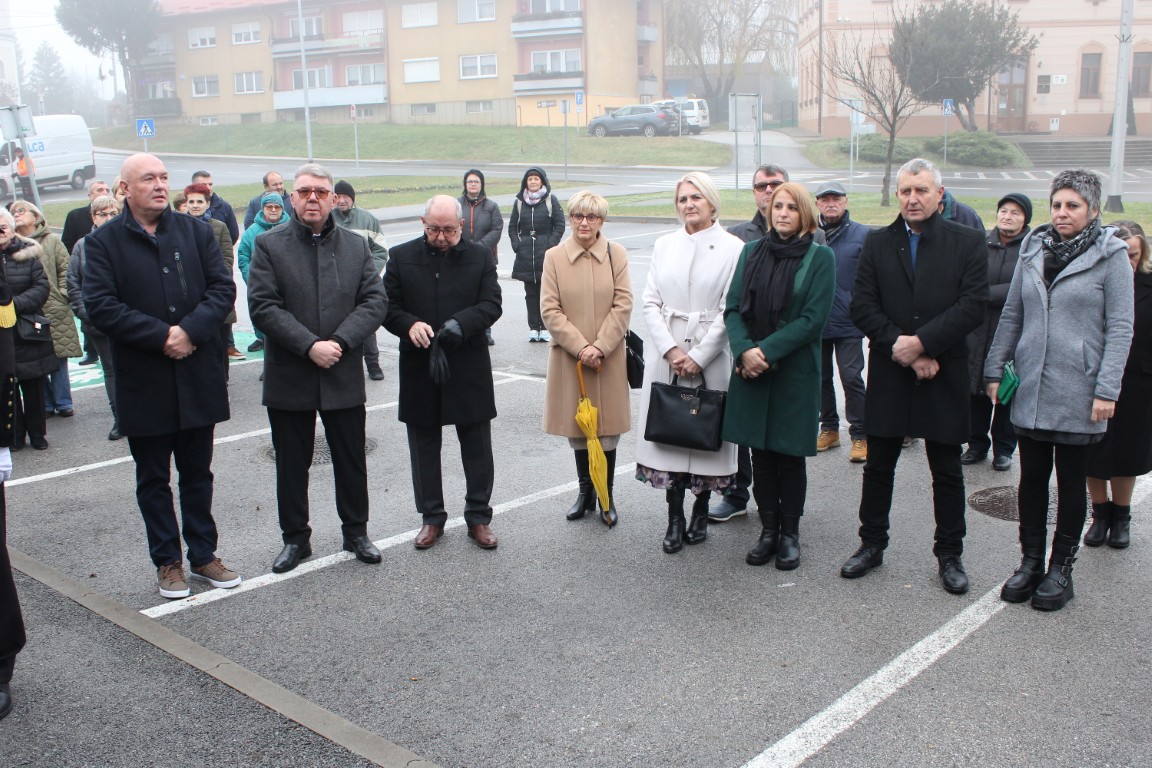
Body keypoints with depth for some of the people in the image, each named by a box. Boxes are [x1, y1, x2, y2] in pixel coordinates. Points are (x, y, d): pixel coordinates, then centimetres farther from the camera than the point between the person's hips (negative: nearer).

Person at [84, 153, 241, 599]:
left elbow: (223, 288, -3)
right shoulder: (103, 242, -3)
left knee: (197, 474, 14)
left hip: (199, 377, 2)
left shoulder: (196, 232, 4)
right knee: (153, 479, 11)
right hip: (143, 382, -2)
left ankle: (203, 555, 26)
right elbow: (100, 307, -12)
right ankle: (167, 562, 24)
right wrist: (161, 336, -19)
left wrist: (190, 330, -18)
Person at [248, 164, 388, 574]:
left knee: (352, 461, 12)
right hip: (289, 377, -1)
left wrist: (340, 341, -15)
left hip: (344, 376, 2)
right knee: (291, 465, 10)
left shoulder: (355, 245, 6)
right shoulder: (269, 245, -2)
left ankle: (356, 532, 29)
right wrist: (309, 346, -19)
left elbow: (374, 301, -1)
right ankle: (295, 538, 25)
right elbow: (263, 307, -11)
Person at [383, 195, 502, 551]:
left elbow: (492, 304, -5)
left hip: (469, 369, 0)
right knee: (424, 447, 11)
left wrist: (460, 323, -22)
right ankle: (431, 517, 25)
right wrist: (410, 325, -20)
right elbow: (387, 306, 1)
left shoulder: (480, 257, 2)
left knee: (477, 447, 7)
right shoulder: (402, 257, 3)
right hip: (419, 370, 1)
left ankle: (478, 517, 22)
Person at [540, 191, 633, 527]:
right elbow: (549, 310, -4)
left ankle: (607, 496, 18)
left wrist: (600, 347, -12)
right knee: (577, 427, 10)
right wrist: (581, 347, -13)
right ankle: (585, 491, 27)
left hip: (608, 357, 0)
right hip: (569, 357, 0)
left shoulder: (617, 254, 0)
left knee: (607, 427, 5)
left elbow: (623, 305, -3)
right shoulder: (554, 257, -1)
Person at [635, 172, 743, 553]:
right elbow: (651, 303, 4)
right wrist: (671, 350, -8)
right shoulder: (664, 245, 9)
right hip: (666, 353, 3)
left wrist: (698, 357, -12)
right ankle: (675, 519, 11)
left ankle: (700, 511, 21)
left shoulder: (733, 248, -2)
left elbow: (730, 310, -7)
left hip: (711, 355, -3)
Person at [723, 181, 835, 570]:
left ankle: (789, 534, 21)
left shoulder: (820, 257, -3)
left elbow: (813, 318, -11)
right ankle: (768, 530, 22)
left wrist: (766, 350, -17)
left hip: (795, 373, -3)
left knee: (789, 456, 6)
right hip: (751, 370, 3)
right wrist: (745, 350, -15)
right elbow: (732, 308, 2)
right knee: (761, 453, 9)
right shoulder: (752, 251, 7)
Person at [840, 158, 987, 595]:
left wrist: (921, 342, -19)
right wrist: (902, 348, -13)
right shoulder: (878, 243, 5)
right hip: (888, 374, 2)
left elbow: (973, 304, -10)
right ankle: (872, 544, 26)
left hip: (945, 376, -1)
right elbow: (862, 307, -3)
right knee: (878, 466, 11)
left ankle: (949, 555, 23)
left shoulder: (968, 242, 0)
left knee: (947, 473, 9)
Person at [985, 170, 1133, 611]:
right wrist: (995, 369, 6)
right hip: (1031, 387, 4)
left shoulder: (1111, 256, -5)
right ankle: (1030, 562, 21)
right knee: (1032, 477, 9)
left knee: (1071, 480, 8)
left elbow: (1120, 327, -7)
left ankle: (1061, 570, 19)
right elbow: (1012, 315, 11)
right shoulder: (1033, 250, 7)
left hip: (1077, 392, -3)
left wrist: (1107, 390, -13)